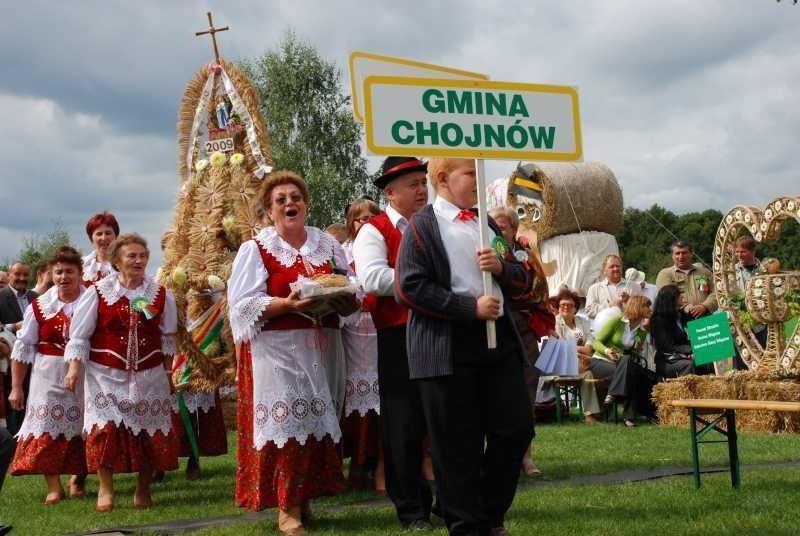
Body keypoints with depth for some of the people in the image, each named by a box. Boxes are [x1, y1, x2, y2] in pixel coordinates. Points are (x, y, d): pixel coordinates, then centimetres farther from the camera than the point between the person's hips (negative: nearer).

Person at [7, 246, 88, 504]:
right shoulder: (39, 306, -2)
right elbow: (23, 348, 2)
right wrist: (16, 386, 1)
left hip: (85, 376, 0)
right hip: (48, 376, 0)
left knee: (82, 427, 8)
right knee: (47, 427, -2)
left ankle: (78, 479, 28)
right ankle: (53, 487, 5)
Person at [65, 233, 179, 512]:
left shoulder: (161, 295, 2)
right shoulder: (97, 292, -4)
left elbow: (167, 339, 10)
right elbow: (79, 336, -2)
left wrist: (169, 374, 11)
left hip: (149, 376, 2)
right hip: (107, 375, -2)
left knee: (151, 433, 4)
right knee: (104, 429, -12)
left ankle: (143, 489, 21)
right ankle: (105, 489, 3)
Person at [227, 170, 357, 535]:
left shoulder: (327, 244, 12)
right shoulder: (256, 249, 0)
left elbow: (354, 295, 11)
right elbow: (244, 305, -10)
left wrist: (341, 300, -12)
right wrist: (289, 304, -22)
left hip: (321, 350, 4)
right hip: (278, 351, -4)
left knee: (317, 421, 7)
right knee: (285, 422, -6)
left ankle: (305, 497, 19)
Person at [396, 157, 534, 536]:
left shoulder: (488, 224, 17)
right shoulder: (422, 226, -2)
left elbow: (522, 282, 19)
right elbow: (410, 288, -13)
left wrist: (502, 267, -4)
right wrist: (470, 307, -16)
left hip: (498, 340, 6)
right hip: (448, 350, -6)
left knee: (517, 430, 5)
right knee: (459, 446, -1)